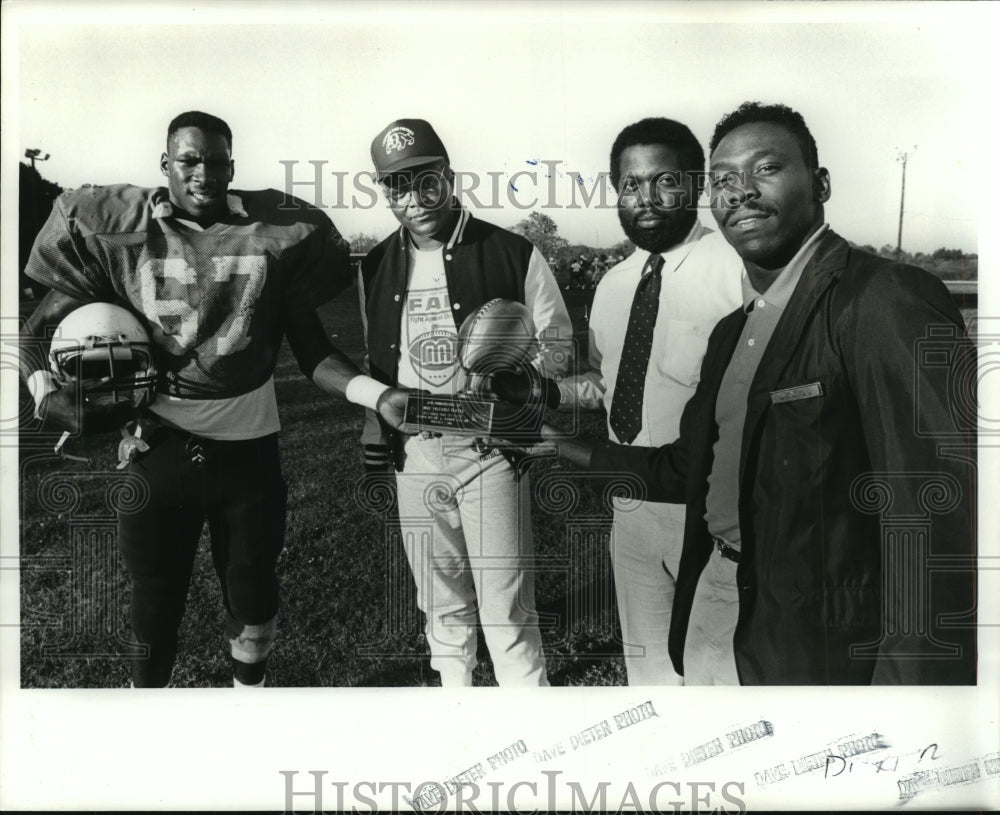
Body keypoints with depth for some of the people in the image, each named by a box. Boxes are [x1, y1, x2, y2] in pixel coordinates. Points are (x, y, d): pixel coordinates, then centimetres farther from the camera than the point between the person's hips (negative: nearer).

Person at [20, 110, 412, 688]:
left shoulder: (275, 236, -2)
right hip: (159, 447, 0)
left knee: (252, 594, 14)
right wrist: (46, 389, -16)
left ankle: (250, 685, 40)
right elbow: (39, 330, 4)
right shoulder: (123, 234, -1)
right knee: (155, 603, 14)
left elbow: (312, 352, -2)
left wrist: (379, 396, -18)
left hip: (248, 449, 0)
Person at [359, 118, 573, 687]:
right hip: (415, 457, 4)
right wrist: (377, 435, 9)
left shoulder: (514, 254, -6)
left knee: (507, 611, -1)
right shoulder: (377, 268, 8)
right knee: (443, 607, 16)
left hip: (491, 452, -4)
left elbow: (556, 345, 0)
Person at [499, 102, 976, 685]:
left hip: (817, 646, -7)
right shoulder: (731, 332, 12)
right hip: (708, 618, 8)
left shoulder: (890, 302, -16)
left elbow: (940, 522, -23)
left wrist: (907, 679, -25)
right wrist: (569, 447, 16)